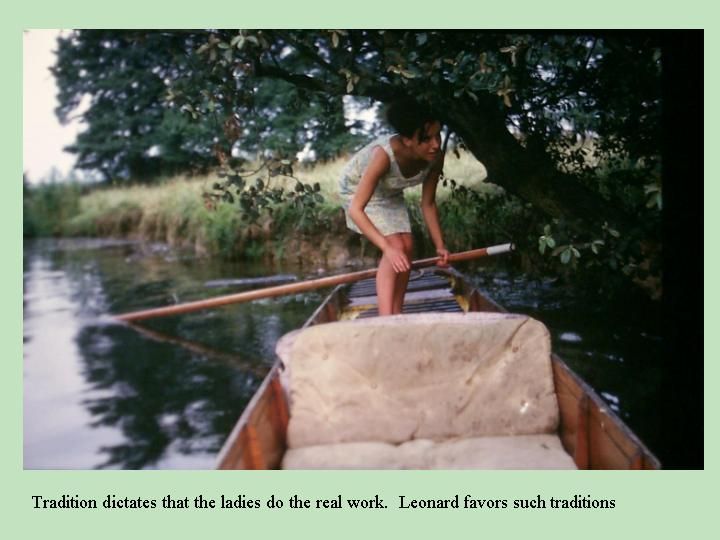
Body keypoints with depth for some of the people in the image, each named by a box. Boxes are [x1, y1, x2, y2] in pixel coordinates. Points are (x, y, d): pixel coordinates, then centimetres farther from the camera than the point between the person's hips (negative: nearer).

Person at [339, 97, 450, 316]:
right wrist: (387, 248, -48)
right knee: (396, 247, -20)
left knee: (406, 247, -1)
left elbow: (428, 203, -8)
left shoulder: (436, 157, -25)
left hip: (389, 193, 6)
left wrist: (440, 245, -10)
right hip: (358, 187, -6)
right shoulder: (385, 154, -41)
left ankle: (397, 315, 9)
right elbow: (355, 210, -41)